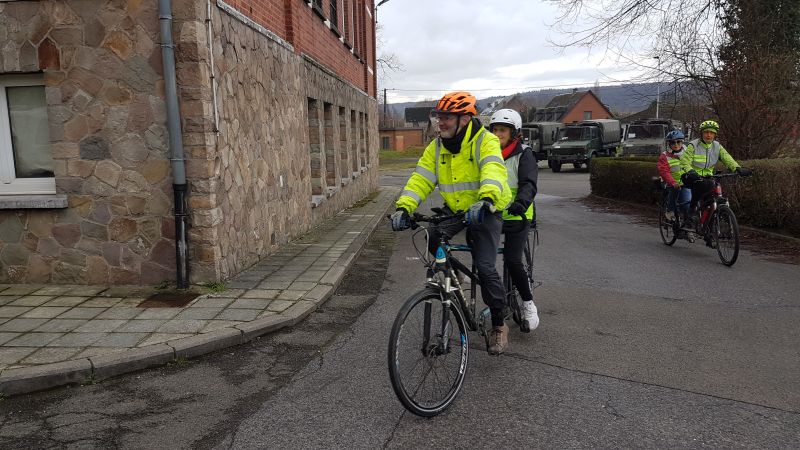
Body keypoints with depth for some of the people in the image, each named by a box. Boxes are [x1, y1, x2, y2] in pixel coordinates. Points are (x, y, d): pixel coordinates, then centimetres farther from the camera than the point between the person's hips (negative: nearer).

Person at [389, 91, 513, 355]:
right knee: (433, 241, -23)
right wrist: (403, 207, -26)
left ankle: (499, 325, 5)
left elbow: (494, 172, -36)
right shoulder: (436, 147, -2)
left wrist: (486, 201, -56)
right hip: (454, 209, 5)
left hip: (485, 210, -5)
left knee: (484, 267, -15)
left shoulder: (485, 141, -18)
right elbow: (420, 179, -9)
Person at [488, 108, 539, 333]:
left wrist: (521, 202, -41)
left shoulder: (524, 154, -6)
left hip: (516, 217, -4)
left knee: (512, 260, -16)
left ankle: (528, 304, 6)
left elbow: (529, 184, -19)